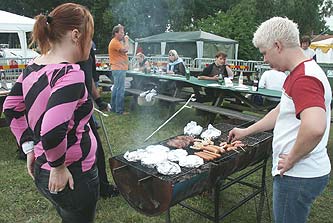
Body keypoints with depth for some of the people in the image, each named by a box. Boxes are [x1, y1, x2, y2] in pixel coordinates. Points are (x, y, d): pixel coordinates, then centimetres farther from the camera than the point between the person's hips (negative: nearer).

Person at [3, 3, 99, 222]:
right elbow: (52, 132, -36)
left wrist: (30, 147, 11)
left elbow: (11, 108, 12)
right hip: (74, 177, -8)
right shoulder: (70, 74, -25)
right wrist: (59, 167, -19)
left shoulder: (33, 67, 1)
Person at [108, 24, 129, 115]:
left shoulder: (117, 42, 20)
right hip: (119, 69, -11)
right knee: (120, 90, -10)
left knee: (116, 89, 15)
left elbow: (124, 51, 20)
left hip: (119, 69, 11)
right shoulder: (115, 42, -13)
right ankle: (119, 110, -7)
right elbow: (125, 50, -22)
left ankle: (113, 108, 23)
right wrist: (126, 40, -11)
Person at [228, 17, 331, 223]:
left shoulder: (304, 78, -24)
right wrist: (246, 131, 21)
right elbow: (281, 112, 20)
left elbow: (314, 127, -40)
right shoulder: (302, 73, 11)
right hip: (300, 172, 10)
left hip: (298, 175, -10)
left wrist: (292, 159, -24)